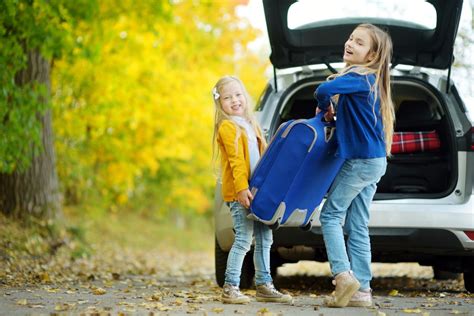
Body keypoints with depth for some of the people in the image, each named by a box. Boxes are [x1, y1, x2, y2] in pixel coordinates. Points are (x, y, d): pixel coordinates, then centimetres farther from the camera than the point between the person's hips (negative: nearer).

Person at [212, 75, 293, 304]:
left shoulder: (251, 124, 18)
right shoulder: (227, 127, -7)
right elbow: (236, 160, -17)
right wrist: (241, 188, -24)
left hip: (258, 190, 9)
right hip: (238, 192, -9)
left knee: (264, 238, 11)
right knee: (244, 240, -11)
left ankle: (264, 286, 18)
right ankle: (230, 288, -6)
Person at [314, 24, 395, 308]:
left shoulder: (359, 77, -15)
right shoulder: (371, 81, 14)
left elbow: (325, 90, -31)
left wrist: (324, 107, -10)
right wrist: (333, 115, 4)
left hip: (361, 161, -9)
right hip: (372, 161, 9)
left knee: (331, 215, -2)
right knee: (357, 227, 9)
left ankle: (343, 274, -12)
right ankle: (361, 290, 8)